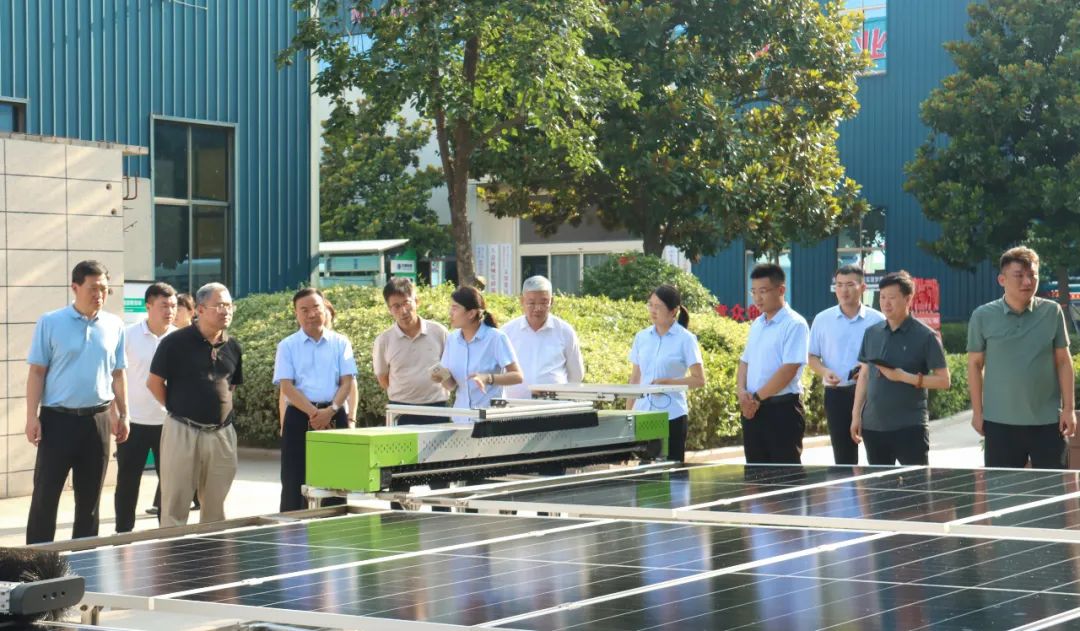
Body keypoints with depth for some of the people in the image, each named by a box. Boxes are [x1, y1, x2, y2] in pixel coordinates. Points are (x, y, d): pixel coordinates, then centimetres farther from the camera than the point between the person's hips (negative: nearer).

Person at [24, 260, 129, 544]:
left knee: (90, 496, 10)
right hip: (57, 418, -3)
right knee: (45, 494, 0)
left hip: (97, 419, 3)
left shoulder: (114, 326, 5)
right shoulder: (50, 323, -4)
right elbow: (37, 372, -3)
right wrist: (32, 417, -9)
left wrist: (122, 415, 8)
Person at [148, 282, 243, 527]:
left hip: (221, 433, 5)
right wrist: (179, 409, 1)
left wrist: (219, 407, 9)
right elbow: (154, 382, -3)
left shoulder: (232, 347, 8)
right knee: (175, 506, 0)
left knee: (215, 507, 11)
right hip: (183, 431, -5)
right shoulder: (176, 342, -8)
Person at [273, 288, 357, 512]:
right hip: (299, 418, -1)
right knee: (295, 483, -2)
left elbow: (347, 381, 2)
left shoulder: (340, 343, 8)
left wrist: (330, 411, -15)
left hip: (335, 417, 1)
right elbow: (286, 386, -4)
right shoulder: (287, 346, 5)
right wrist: (314, 413, -16)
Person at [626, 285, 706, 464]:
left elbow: (699, 380, -5)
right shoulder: (641, 337, 8)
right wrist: (628, 413, 10)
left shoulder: (685, 339, -4)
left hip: (672, 415, -4)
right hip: (643, 414, 4)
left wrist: (668, 382, -16)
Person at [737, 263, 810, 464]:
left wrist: (757, 397, -13)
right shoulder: (756, 324, 15)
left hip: (782, 409, -8)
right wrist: (742, 391, -2)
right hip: (753, 410, 8)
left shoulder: (794, 325, -11)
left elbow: (789, 370, -18)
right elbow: (745, 362, 18)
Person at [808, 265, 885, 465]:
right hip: (837, 394, 1)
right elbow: (812, 356, 11)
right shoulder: (823, 320, 7)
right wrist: (824, 371, -10)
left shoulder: (877, 320, 2)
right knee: (843, 456, 4)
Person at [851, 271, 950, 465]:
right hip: (873, 426, 5)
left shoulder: (925, 336, -6)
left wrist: (904, 377, -17)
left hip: (910, 427, -5)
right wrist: (856, 414, 10)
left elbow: (943, 381, -7)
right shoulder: (871, 333, 10)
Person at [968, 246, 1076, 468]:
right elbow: (975, 364, 6)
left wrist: (1069, 408, 0)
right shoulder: (982, 317, -1)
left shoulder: (1052, 312, 1)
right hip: (1000, 423, 0)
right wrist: (977, 411, 4)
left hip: (1048, 422, 0)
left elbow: (1063, 361, 5)